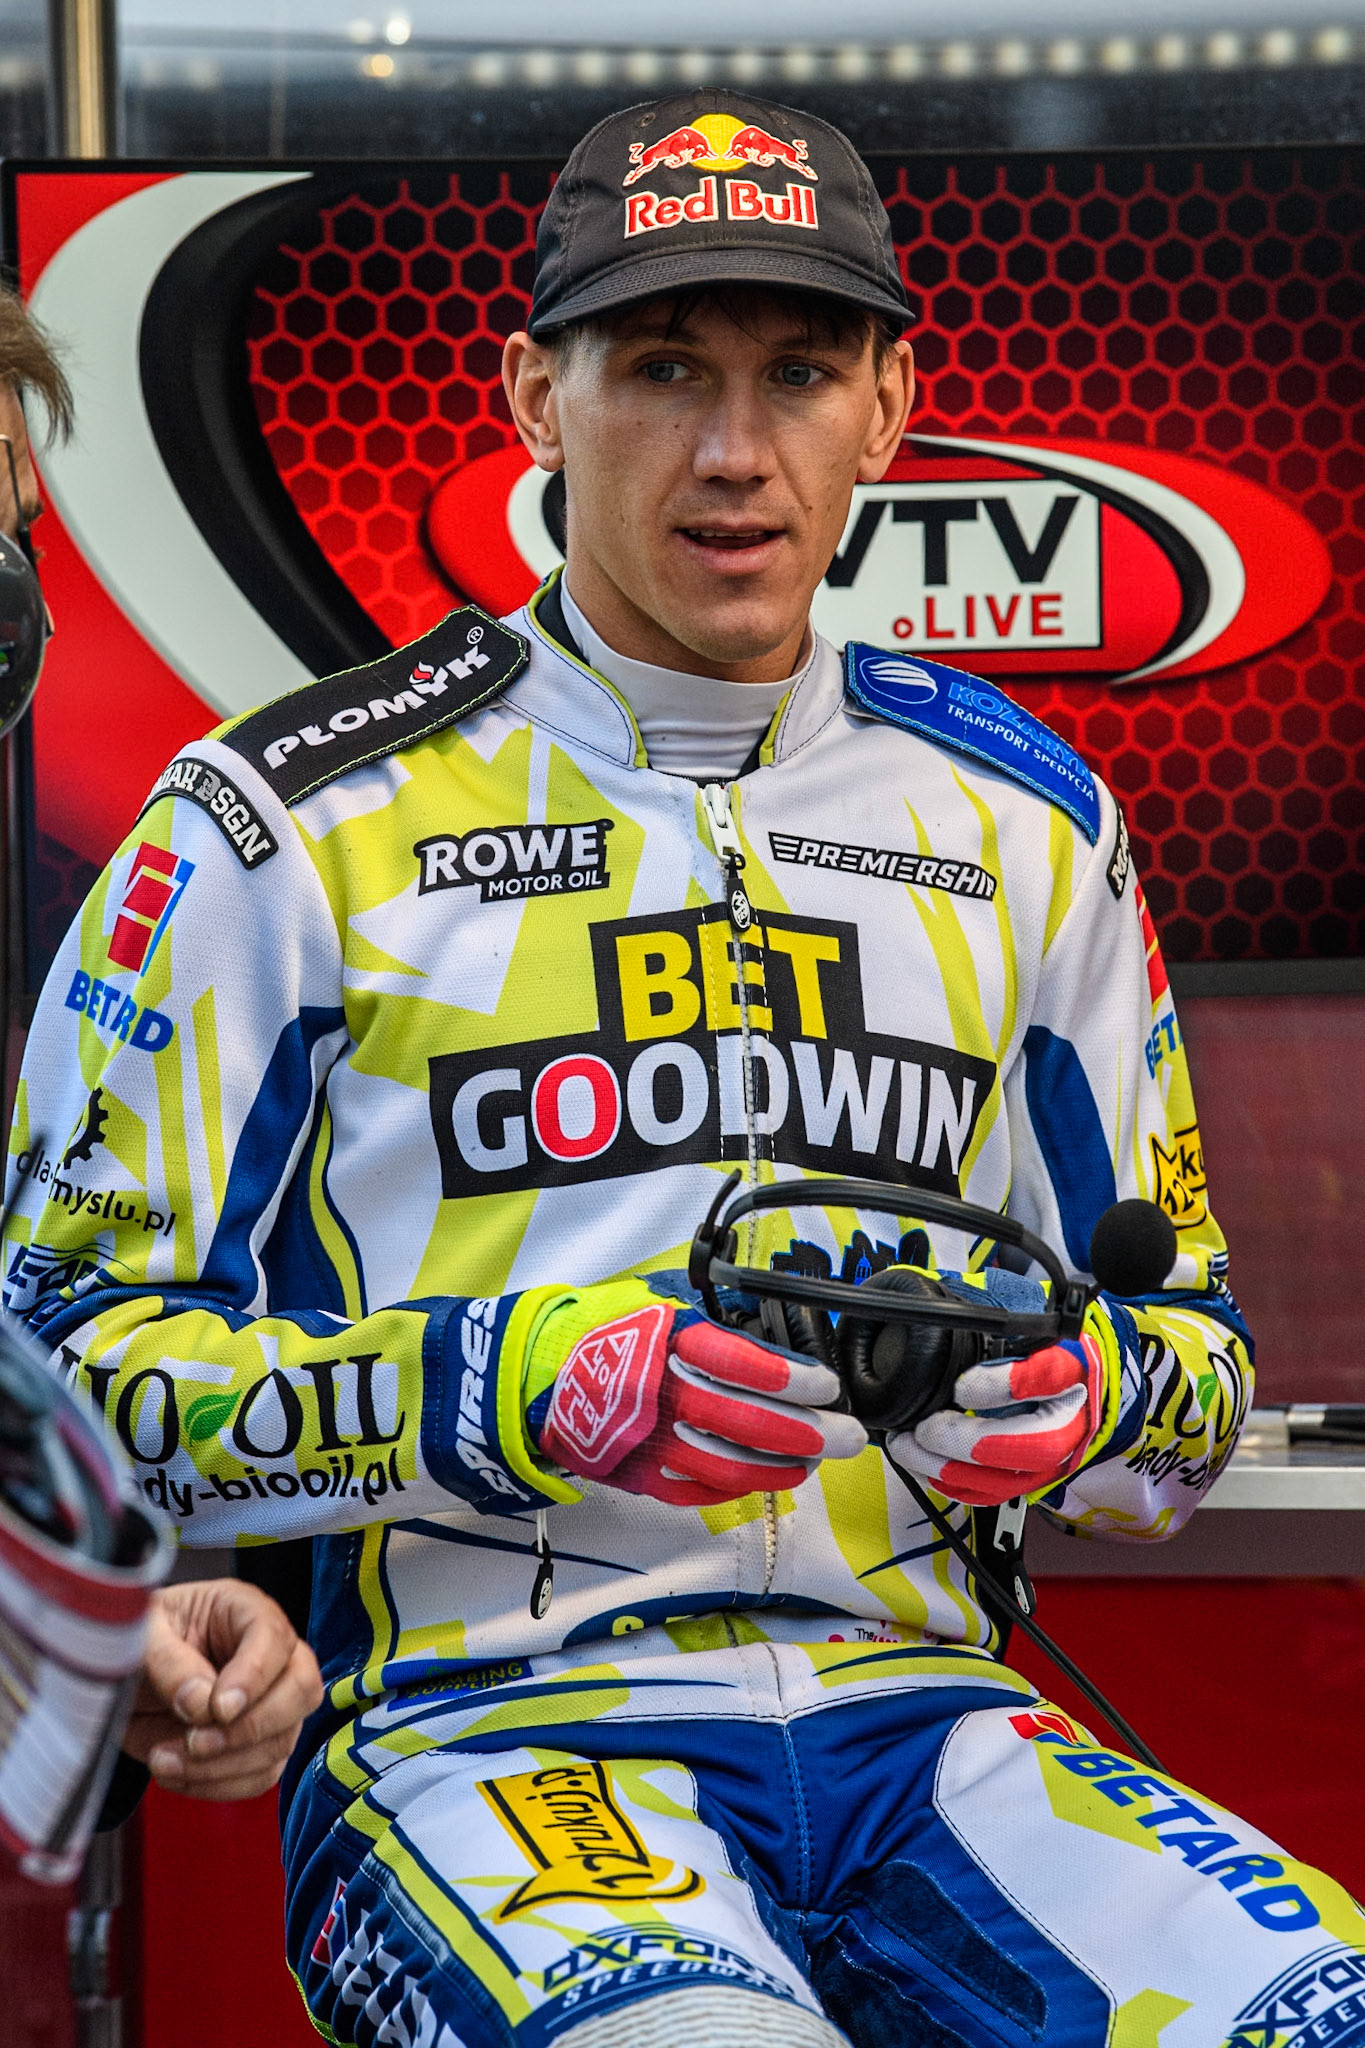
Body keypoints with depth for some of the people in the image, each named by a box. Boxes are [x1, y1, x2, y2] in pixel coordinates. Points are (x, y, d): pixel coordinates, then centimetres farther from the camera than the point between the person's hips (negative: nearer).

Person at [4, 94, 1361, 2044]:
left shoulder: (1022, 827, 15)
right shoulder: (298, 825, 2)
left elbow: (1196, 1344, 23)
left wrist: (1079, 1393, -2)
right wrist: (508, 1392, -16)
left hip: (913, 1711, 4)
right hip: (474, 1720, -4)